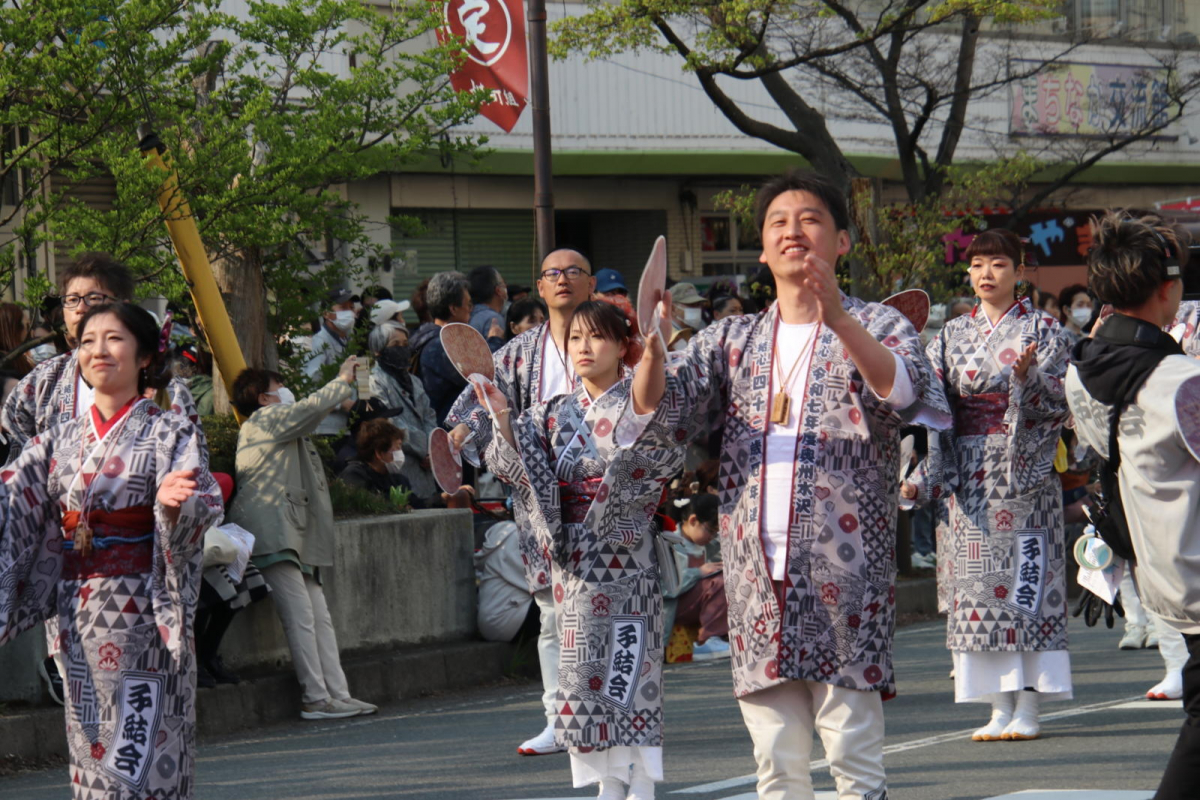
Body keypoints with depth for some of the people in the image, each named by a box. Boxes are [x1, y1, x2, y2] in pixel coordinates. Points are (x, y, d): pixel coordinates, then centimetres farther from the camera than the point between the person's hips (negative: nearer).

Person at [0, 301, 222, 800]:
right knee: (88, 737, 7)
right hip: (77, 611, 5)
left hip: (142, 611, -5)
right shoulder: (60, 439, 11)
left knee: (140, 736, -7)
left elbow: (201, 507, -14)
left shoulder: (171, 434, -1)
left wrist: (174, 501, -35)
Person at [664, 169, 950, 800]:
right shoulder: (733, 340, 17)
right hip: (757, 579, 4)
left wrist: (839, 320, -35)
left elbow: (904, 388, -18)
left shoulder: (874, 326, 4)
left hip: (844, 576, -4)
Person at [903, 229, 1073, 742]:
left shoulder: (1042, 330, 3)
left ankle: (1028, 709, -5)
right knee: (978, 581, 0)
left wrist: (1028, 376, -24)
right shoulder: (953, 336, 13)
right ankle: (1000, 709, 4)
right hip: (971, 477, 4)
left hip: (1024, 471, -4)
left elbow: (1061, 402, -4)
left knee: (1024, 579, -7)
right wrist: (923, 476, -1)